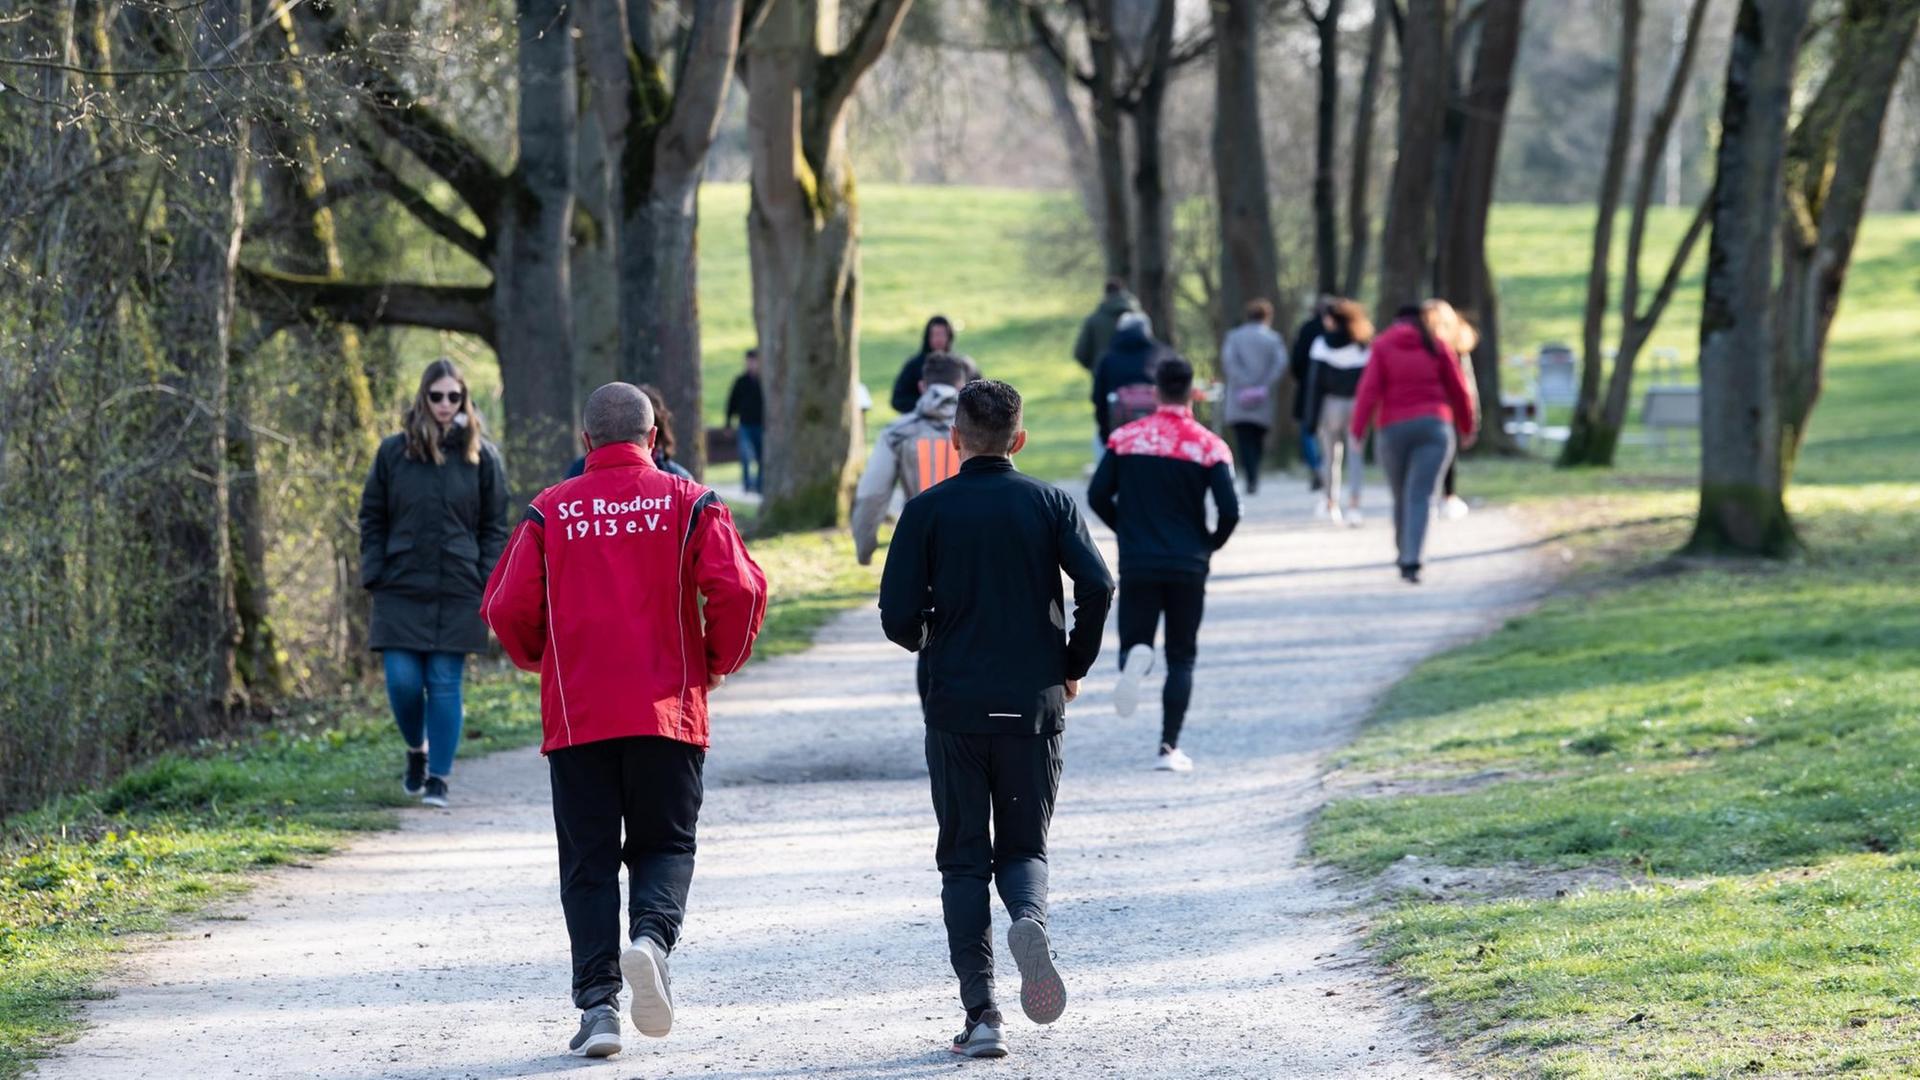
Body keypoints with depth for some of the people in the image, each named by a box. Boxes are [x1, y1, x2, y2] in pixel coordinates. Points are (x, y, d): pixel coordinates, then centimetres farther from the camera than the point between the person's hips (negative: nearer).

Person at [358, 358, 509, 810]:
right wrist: (375, 577, 0)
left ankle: (437, 779, 6)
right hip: (401, 590, 1)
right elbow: (371, 519, 9)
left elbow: (495, 526, 6)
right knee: (403, 682, -4)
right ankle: (417, 750, 24)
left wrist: (487, 583, -3)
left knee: (445, 683, -1)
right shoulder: (394, 452, 5)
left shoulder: (481, 456, 4)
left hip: (457, 594, -1)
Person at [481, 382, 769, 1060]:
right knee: (665, 846, 11)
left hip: (577, 717, 0)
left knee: (589, 862, 7)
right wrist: (716, 665, 7)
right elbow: (738, 589, -10)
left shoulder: (550, 511, 2)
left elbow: (508, 609, -3)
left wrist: (540, 661, 17)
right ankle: (652, 934, -19)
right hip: (669, 711, 0)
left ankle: (597, 1000, -2)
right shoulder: (688, 503, 1)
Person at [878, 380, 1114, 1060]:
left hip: (955, 708, -1)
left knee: (963, 861, 8)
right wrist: (1074, 666, 5)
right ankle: (1029, 917, -22)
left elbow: (898, 616, -6)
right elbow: (1097, 585, -11)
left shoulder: (927, 511, 0)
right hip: (1035, 706, 1)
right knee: (1023, 846, 14)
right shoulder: (1050, 504, 2)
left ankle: (981, 1014, -2)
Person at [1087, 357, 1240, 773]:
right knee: (1181, 659, 9)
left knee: (1135, 642, 10)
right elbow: (1229, 511, -9)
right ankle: (1169, 748, 3)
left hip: (1136, 565, 1)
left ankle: (1135, 658, -28)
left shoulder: (1125, 438, 0)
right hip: (1188, 567, -1)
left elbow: (1098, 496, -2)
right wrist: (1210, 545, 10)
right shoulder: (1208, 446, -4)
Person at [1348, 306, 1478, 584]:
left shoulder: (1383, 347, 4)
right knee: (1420, 498, -9)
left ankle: (1405, 557, 26)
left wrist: (1357, 431, -8)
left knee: (1401, 497, 18)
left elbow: (1369, 390, -6)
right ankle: (1411, 562, -25)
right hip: (1433, 426, 0)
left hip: (1394, 429, 1)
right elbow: (1458, 391, 10)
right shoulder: (1438, 348, 7)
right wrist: (1467, 428, 24)